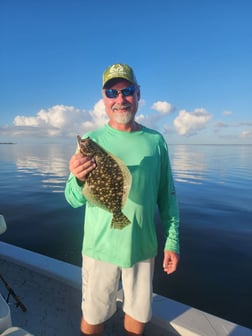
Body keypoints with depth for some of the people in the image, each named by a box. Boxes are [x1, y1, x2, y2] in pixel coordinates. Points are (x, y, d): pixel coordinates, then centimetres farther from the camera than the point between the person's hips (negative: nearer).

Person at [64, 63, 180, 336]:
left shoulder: (155, 140, -3)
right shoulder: (91, 140, -7)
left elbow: (167, 195, 3)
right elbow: (75, 200, -9)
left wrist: (172, 241, 2)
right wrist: (78, 180, -31)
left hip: (143, 246, 2)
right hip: (100, 247, -1)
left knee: (138, 313, 22)